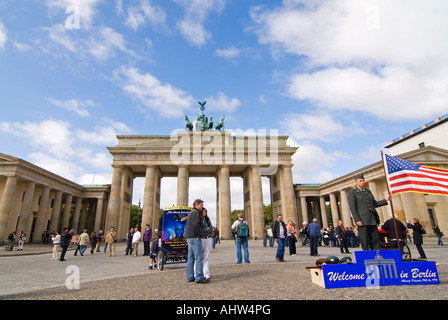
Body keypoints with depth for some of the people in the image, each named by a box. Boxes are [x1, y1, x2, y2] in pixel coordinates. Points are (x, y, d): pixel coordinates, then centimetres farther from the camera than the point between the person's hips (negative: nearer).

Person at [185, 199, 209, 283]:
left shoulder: (191, 213, 22)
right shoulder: (195, 212, -10)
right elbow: (196, 225, -22)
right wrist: (200, 234, -11)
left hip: (190, 238, 10)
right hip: (195, 238, -10)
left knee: (191, 258, 10)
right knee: (199, 257, -9)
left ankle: (190, 277, 14)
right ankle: (199, 277, -10)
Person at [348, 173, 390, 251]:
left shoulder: (368, 191, 21)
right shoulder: (352, 192, 0)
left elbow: (375, 204, 23)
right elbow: (352, 207, -8)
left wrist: (386, 200, 10)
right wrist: (357, 220, -16)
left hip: (372, 219, 6)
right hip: (362, 221, -6)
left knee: (375, 240, 4)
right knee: (364, 241, -2)